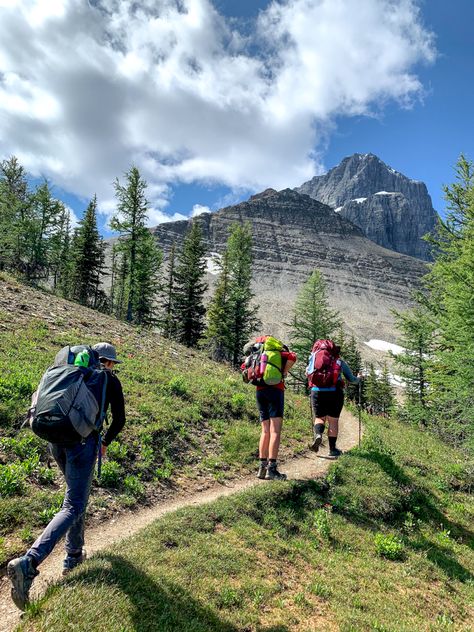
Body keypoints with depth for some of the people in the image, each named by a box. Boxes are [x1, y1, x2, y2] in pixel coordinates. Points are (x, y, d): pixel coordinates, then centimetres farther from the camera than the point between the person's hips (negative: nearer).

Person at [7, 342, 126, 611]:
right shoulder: (111, 380, 4)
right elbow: (119, 420, 3)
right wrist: (105, 442, 21)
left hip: (57, 439, 6)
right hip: (84, 441, -6)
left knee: (78, 494, 24)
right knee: (73, 507, -3)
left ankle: (75, 555, 31)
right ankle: (28, 563, -19)